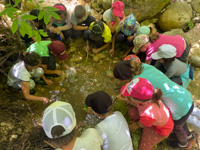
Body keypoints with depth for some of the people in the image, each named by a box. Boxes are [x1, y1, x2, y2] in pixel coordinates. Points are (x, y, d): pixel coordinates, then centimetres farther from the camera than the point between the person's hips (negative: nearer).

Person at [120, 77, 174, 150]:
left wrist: (134, 124, 3)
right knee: (131, 112, -4)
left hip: (161, 128, -5)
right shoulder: (148, 96, -34)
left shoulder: (148, 115, -47)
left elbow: (141, 125, -20)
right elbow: (138, 105, -8)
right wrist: (127, 100, -24)